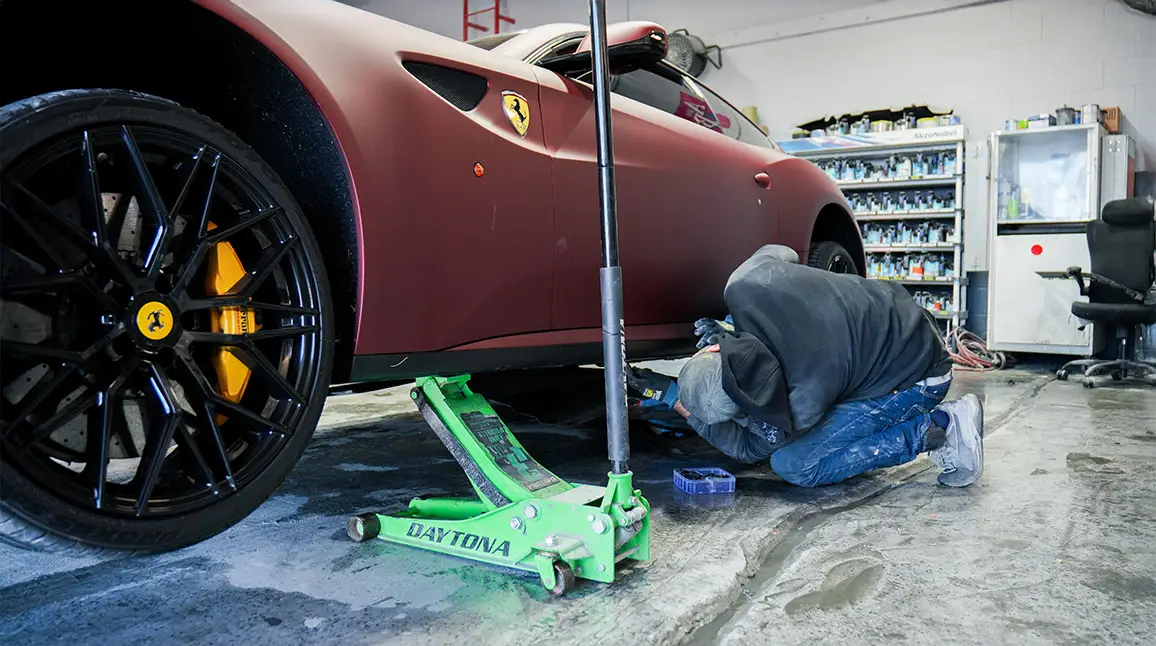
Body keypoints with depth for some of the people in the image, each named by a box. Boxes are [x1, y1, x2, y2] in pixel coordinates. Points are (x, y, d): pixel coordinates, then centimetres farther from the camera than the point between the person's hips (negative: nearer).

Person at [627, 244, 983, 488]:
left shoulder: (804, 403, -35)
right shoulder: (744, 285, -24)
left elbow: (749, 448, -13)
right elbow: (779, 252, 3)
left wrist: (673, 398, -11)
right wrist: (730, 327, -1)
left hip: (917, 376, -8)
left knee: (793, 463, -14)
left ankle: (935, 431, -6)